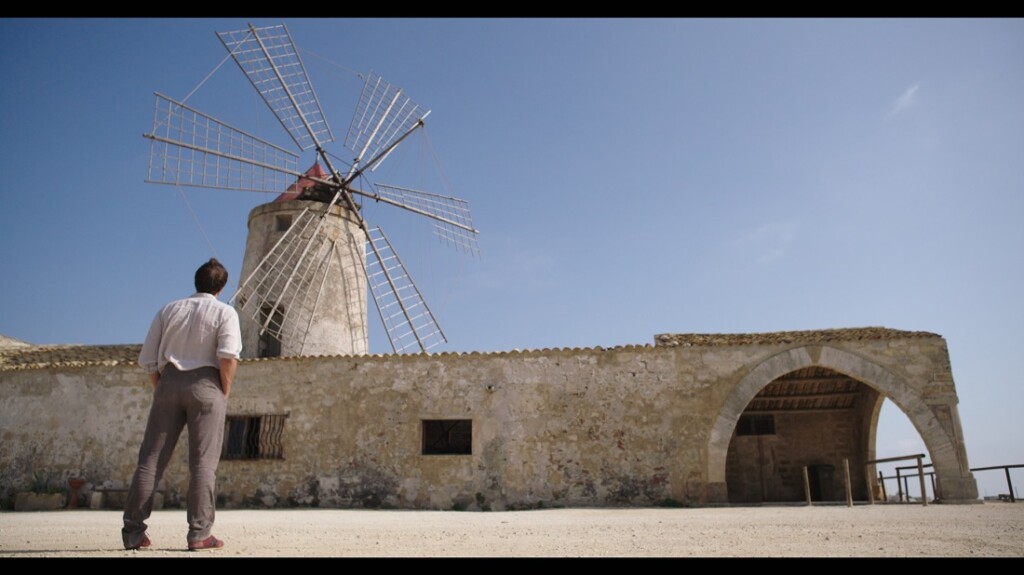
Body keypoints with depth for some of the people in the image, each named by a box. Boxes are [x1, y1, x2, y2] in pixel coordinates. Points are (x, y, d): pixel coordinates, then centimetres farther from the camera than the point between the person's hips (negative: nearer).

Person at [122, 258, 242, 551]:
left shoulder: (168, 310, 16)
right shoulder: (224, 312, 3)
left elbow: (147, 359, 11)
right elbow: (229, 356, -13)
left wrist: (161, 391, 17)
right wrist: (224, 393, -3)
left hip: (169, 381, 4)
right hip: (205, 384, -3)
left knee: (150, 459, 7)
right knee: (203, 462, -3)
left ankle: (133, 531, 7)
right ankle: (199, 533, -5)